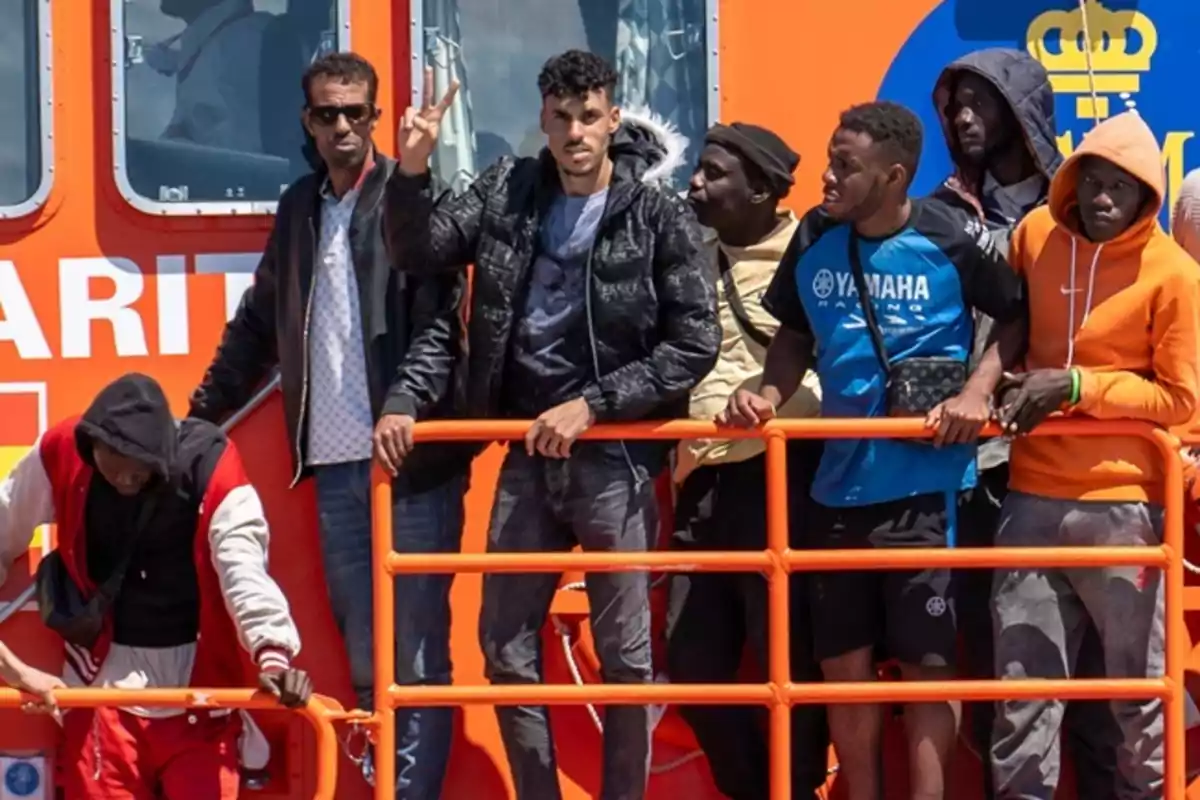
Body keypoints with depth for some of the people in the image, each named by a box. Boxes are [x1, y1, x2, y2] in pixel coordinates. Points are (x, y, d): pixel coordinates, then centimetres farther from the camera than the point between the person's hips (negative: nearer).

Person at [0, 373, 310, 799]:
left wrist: (272, 652, -42)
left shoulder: (210, 467, -17)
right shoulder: (61, 456, -10)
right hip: (104, 676, 2)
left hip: (197, 677, -2)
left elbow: (244, 567, -27)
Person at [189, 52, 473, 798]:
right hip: (335, 463, 5)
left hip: (410, 457, -5)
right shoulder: (299, 208, 15)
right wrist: (200, 414, 18)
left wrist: (405, 404, -25)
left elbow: (441, 320, -10)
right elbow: (259, 326, 22)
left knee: (418, 652, -3)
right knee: (364, 654, 8)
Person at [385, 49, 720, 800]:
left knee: (626, 656, 2)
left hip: (615, 458, -4)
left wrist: (591, 403, -15)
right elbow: (420, 251, 4)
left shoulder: (660, 214, -8)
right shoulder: (508, 191, 3)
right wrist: (412, 172, -14)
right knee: (507, 648, 7)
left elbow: (695, 344, -10)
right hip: (527, 454, 4)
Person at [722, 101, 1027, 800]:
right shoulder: (814, 238, 1)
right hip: (840, 481, 5)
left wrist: (978, 390, -13)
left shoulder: (952, 239, -11)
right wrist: (771, 391, -4)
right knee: (845, 662, 10)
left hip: (925, 484, -5)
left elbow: (1017, 317, 1)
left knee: (927, 662, 0)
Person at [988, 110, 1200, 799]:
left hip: (1122, 503, -4)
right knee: (1023, 685, 7)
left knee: (1140, 689, 4)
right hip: (1033, 495, 4)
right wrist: (1012, 382, 5)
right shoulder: (1035, 234, 4)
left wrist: (1077, 386, -15)